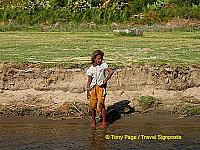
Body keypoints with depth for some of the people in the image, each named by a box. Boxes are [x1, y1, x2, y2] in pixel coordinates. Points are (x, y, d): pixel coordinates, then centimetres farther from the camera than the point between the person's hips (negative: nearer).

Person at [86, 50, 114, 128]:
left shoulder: (103, 65, -2)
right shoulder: (90, 69, 7)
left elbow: (111, 71, -14)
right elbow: (89, 81, 11)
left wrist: (105, 80, -16)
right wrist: (87, 91, 10)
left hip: (101, 87, -3)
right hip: (93, 87, 3)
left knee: (101, 104, -10)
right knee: (92, 105, 5)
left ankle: (104, 122, -2)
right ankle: (93, 120, 23)